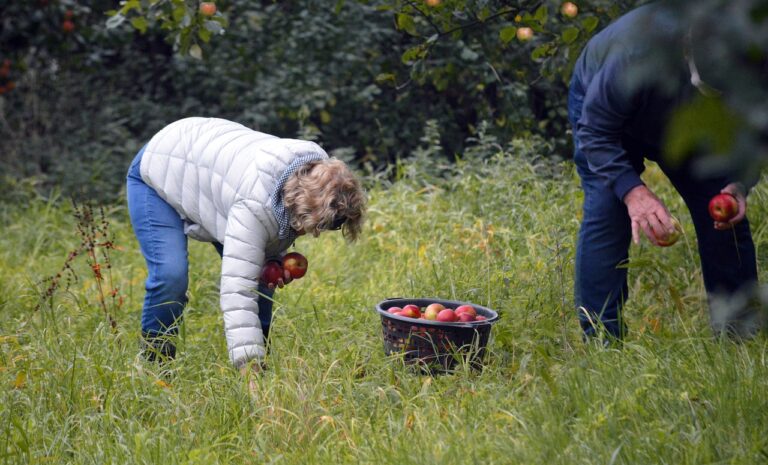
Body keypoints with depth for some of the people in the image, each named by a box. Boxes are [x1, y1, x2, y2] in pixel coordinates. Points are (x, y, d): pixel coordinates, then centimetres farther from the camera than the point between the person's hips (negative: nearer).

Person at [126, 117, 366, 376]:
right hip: (158, 175, -7)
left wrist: (276, 260, -17)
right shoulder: (255, 204, -45)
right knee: (171, 275, -23)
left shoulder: (318, 170, -21)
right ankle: (155, 362, -4)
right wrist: (248, 367, -55)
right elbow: (237, 290, -49)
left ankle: (261, 356, 10)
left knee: (259, 272, -2)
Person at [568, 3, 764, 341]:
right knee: (606, 209, -21)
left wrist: (740, 185, -34)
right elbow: (595, 131, -34)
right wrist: (632, 190, -48)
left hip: (688, 129, 4)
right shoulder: (639, 53, -47)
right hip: (603, 106, -3)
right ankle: (600, 341, -16)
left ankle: (741, 335, 4)